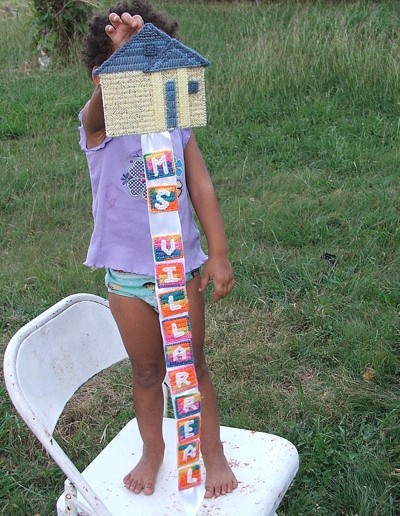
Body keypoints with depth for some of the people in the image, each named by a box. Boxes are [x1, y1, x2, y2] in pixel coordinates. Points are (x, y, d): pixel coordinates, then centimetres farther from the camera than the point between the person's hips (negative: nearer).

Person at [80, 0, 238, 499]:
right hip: (126, 274, -1)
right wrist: (121, 53, -55)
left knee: (192, 365, 15)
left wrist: (219, 254, -7)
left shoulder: (177, 122, -2)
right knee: (146, 370, 16)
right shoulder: (99, 124, -10)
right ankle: (152, 450, 40)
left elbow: (201, 187, -3)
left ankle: (212, 452, 34)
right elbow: (105, 97, -34)